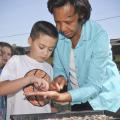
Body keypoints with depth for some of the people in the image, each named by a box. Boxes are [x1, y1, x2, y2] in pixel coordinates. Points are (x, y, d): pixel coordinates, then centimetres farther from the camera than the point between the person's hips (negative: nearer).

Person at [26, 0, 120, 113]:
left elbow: (94, 86, -29)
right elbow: (59, 68, -1)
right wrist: (60, 77, -24)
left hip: (104, 100, -4)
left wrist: (61, 97, -43)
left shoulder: (99, 36, -28)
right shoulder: (58, 35, -12)